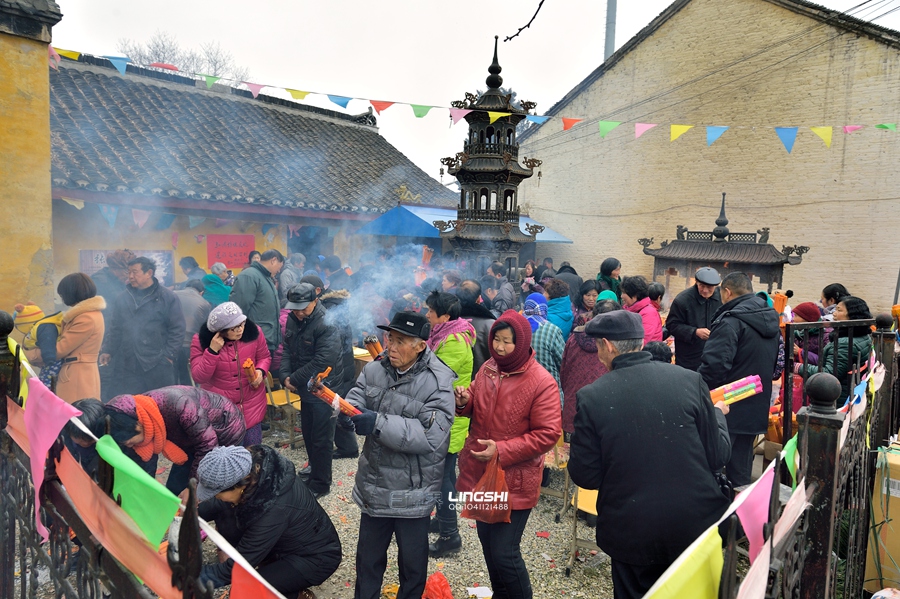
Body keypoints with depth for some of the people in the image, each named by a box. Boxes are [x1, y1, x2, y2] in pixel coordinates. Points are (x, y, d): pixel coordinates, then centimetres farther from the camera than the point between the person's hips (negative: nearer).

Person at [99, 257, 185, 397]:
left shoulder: (168, 297, -3)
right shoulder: (123, 298, 11)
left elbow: (177, 329, -4)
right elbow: (114, 328, 16)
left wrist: (168, 355, -9)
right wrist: (108, 351, 7)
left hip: (158, 365, -4)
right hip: (127, 365, 4)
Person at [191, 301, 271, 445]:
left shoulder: (254, 332, -10)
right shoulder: (200, 340, -15)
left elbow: (265, 357, 6)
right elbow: (198, 377, -17)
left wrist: (260, 371, -16)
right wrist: (212, 351, -28)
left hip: (251, 404, 2)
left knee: (253, 449, 11)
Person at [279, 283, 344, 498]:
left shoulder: (327, 327, -23)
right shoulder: (293, 320, 3)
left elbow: (321, 363, -27)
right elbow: (287, 350, 6)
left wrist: (294, 379, -19)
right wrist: (285, 375, -10)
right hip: (305, 389, 8)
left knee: (321, 439, 3)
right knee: (307, 432, 23)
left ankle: (320, 484, 17)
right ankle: (314, 467, 44)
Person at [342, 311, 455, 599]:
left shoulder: (438, 382, -19)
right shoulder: (374, 370, -1)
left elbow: (432, 434, -27)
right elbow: (355, 400, -5)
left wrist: (379, 424, -33)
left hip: (413, 490, -5)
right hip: (374, 483, 5)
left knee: (412, 558, 17)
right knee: (368, 553, 24)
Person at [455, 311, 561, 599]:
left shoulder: (541, 383, -18)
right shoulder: (487, 369, 2)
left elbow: (548, 434, -18)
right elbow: (475, 408, 15)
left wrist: (502, 451, -23)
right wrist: (464, 402, -9)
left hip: (514, 482, -6)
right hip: (479, 474, 7)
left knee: (504, 553, -4)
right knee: (487, 541, 22)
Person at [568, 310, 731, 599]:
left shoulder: (591, 396, -16)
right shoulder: (690, 380, -12)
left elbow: (584, 476, -10)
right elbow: (718, 456, -5)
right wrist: (718, 414, 13)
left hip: (631, 536, -1)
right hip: (695, 525, 2)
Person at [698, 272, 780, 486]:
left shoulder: (731, 321, -18)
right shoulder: (770, 320, 12)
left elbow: (713, 366, -26)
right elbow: (773, 364, 21)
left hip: (728, 411, -8)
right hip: (756, 410, 8)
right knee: (741, 472, 16)